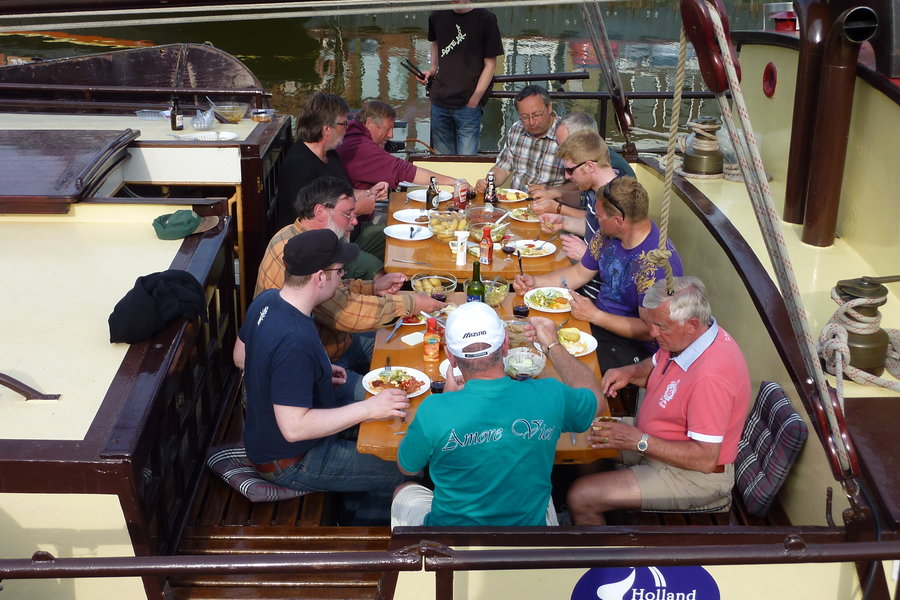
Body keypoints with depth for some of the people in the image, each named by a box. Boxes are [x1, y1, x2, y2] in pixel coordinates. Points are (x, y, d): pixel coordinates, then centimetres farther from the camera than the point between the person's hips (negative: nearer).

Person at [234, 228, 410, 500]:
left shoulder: (266, 300, -7)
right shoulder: (294, 341, -36)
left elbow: (241, 358, 10)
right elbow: (294, 428, -34)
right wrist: (368, 409, -30)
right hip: (290, 462, -10)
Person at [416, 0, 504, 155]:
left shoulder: (485, 19, -7)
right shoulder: (437, 16, 6)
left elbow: (490, 64, -5)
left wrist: (473, 102, -9)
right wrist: (432, 69, 11)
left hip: (468, 105, -4)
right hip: (439, 102, 4)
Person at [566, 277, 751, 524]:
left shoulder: (711, 376, -34)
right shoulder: (682, 338, -5)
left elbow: (706, 459, -31)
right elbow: (655, 366, 18)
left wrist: (639, 441, -29)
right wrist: (630, 372, -5)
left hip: (694, 475, -10)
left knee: (581, 497, -16)